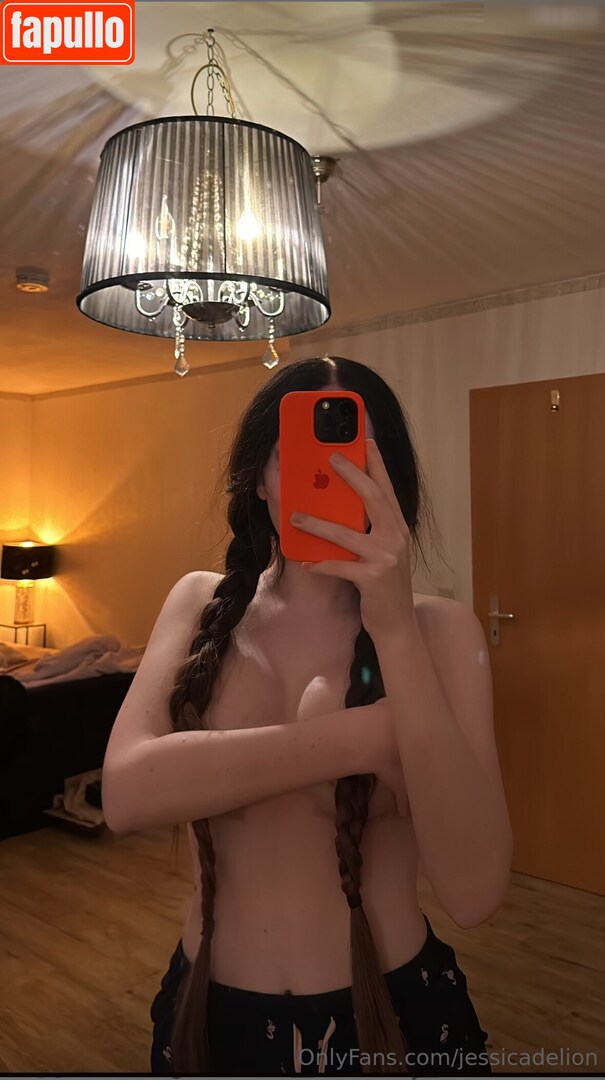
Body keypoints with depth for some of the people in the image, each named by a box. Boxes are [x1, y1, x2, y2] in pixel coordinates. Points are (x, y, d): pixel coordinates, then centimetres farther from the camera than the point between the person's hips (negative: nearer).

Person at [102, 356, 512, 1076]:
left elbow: (474, 892, -24)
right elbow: (126, 794, -20)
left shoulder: (438, 628, -13)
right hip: (210, 1014, 2)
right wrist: (363, 737, -25)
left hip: (393, 1015, -1)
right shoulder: (201, 603, -5)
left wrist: (394, 627, -32)